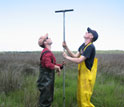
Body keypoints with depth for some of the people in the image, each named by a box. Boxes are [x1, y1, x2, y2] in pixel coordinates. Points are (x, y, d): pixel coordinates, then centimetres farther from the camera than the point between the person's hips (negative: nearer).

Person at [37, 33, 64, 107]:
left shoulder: (49, 52, 15)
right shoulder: (46, 52, -18)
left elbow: (53, 64, 17)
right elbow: (48, 64, -31)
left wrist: (61, 65, 4)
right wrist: (57, 67, -17)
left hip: (49, 80, 10)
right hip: (45, 81, -10)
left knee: (49, 99, 20)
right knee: (45, 101, 0)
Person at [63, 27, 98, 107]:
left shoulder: (90, 47, -20)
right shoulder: (83, 45, 10)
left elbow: (79, 60, -23)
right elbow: (75, 56, 9)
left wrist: (67, 57, -10)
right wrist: (66, 48, 1)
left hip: (87, 76, -9)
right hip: (82, 75, 9)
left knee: (85, 100, -2)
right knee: (80, 98, 19)